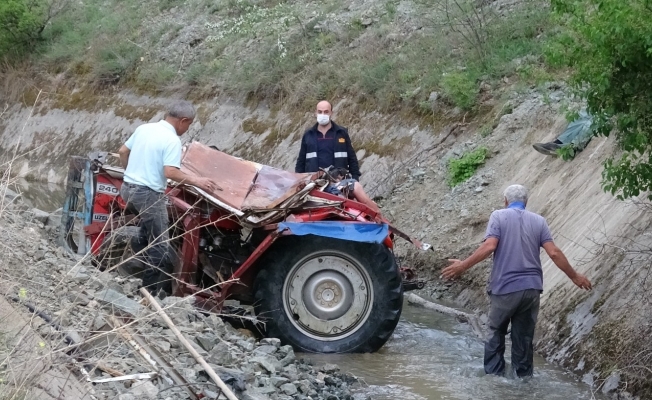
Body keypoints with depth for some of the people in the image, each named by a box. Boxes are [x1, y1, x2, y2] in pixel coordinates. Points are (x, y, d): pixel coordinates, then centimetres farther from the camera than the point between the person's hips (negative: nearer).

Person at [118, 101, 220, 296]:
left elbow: (122, 152, 18)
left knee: (148, 236, 22)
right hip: (149, 194, -9)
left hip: (128, 188, 9)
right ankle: (152, 289, 1)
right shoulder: (172, 140, -15)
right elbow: (170, 172, -25)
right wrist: (196, 181, -16)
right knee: (159, 244, 0)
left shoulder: (144, 128, 9)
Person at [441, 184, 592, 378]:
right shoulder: (539, 221, 8)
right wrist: (574, 276, 9)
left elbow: (489, 246, -14)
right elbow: (554, 252, 0)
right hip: (531, 288, 3)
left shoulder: (499, 216, 0)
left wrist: (463, 266, -10)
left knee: (496, 335, 11)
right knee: (524, 338, 10)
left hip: (505, 288, -3)